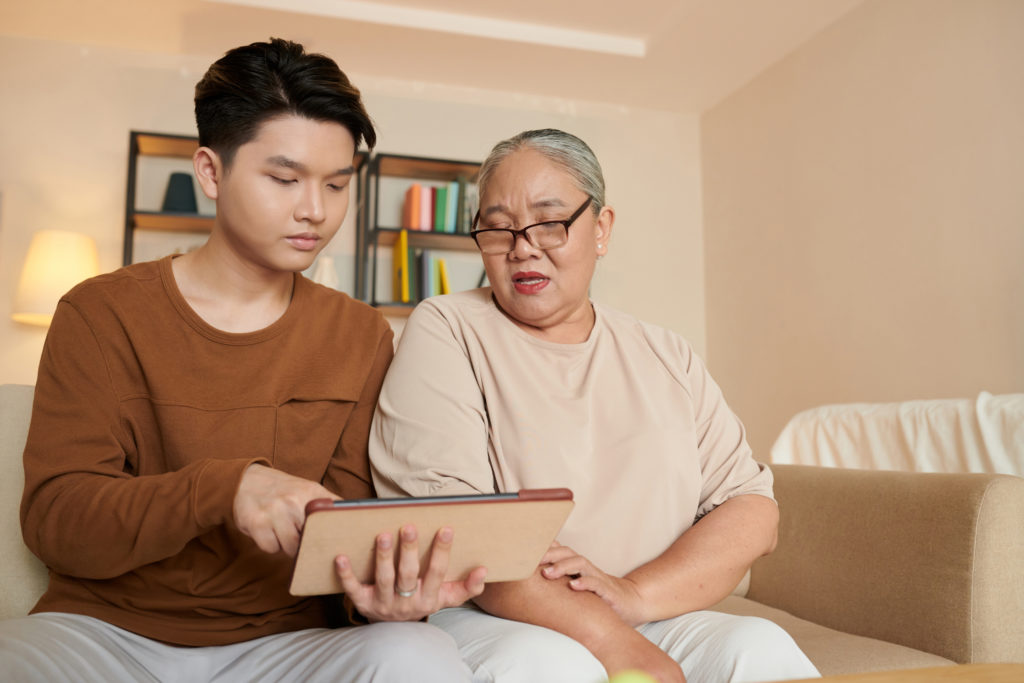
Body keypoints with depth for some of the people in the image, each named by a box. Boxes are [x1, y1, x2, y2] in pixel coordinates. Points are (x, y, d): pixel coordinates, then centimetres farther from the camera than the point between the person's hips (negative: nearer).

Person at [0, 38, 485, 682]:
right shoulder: (103, 313, -2)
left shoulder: (361, 335, 4)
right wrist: (221, 489, -29)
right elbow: (53, 516, -10)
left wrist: (382, 591, -24)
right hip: (107, 627, 0)